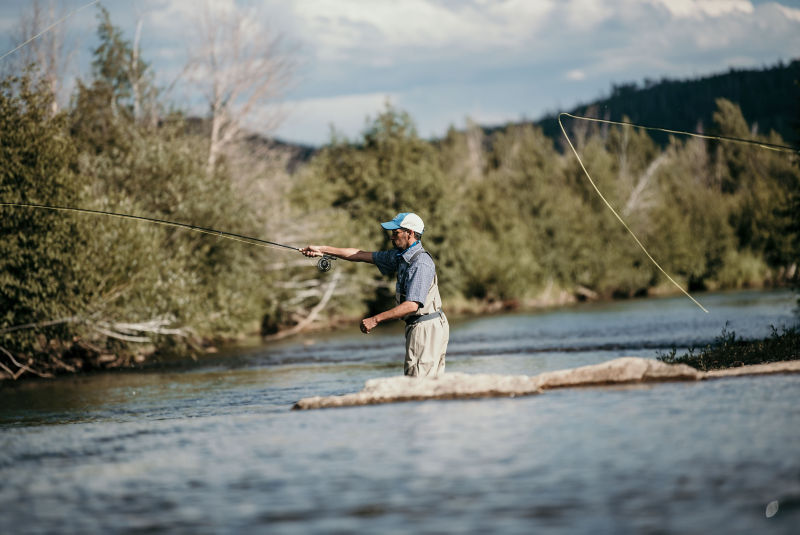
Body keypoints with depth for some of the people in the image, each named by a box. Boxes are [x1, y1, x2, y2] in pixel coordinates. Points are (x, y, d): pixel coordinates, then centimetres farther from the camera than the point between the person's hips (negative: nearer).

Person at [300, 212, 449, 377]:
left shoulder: (421, 263, -18)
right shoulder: (401, 257, 12)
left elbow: (412, 305, -25)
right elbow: (363, 255, 16)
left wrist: (375, 319, -23)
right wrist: (323, 250, 16)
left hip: (426, 327, -10)